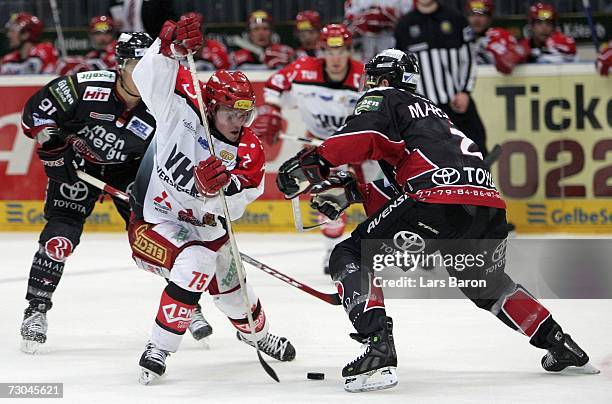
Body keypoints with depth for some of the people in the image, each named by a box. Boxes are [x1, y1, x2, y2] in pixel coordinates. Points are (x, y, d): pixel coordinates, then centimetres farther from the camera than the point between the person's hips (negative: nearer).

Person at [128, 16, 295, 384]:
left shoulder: (250, 153, -12)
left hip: (206, 230, 6)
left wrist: (216, 188, -46)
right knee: (196, 263, -34)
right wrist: (172, 47, -52)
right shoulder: (182, 112, -19)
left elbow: (232, 207, -25)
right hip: (155, 224, -6)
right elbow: (151, 78, -34)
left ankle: (256, 333, 57)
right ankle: (158, 351, -27)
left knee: (234, 293, 19)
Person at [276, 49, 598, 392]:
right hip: (490, 205, 8)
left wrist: (313, 163, -10)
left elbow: (362, 135, -8)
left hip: (438, 198, -8)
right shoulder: (431, 110, 38)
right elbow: (390, 187, 34)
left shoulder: (383, 99, 16)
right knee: (486, 284, 35)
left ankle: (379, 349, -18)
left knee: (350, 258, 1)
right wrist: (347, 190, 25)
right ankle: (561, 346, 36)